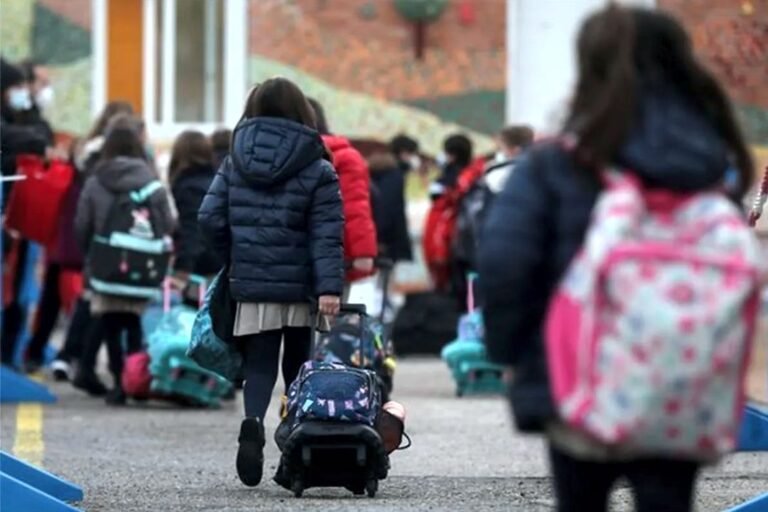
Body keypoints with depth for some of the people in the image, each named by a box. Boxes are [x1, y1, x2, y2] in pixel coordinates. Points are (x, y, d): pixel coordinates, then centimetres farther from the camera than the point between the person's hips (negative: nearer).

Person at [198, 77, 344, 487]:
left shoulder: (235, 164, 5)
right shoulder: (316, 171, -4)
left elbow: (210, 219, 1)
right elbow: (327, 235, -11)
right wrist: (330, 287, -16)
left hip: (251, 286, 1)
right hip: (300, 289, -1)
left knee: (259, 365, 3)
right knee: (300, 367, 12)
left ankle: (254, 421, -26)